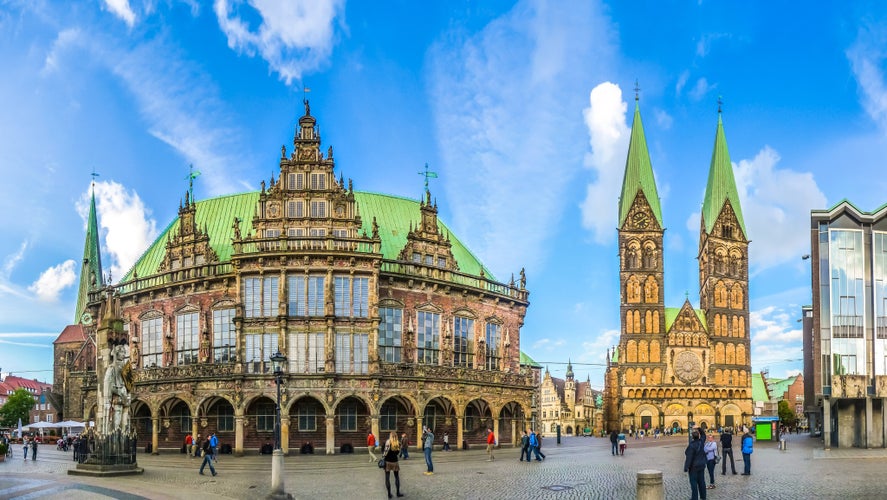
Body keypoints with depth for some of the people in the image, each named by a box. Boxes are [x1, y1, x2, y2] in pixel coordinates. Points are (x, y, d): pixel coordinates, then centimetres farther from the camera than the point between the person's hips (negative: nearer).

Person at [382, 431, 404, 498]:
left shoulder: (387, 442, -11)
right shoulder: (398, 443, -1)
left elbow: (385, 452, -17)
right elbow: (398, 452, 0)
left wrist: (383, 455, 1)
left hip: (387, 461, -2)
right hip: (395, 461, 2)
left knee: (387, 478, 4)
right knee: (397, 477, 15)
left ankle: (389, 493, 5)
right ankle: (398, 492, 17)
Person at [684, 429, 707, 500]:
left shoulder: (691, 445, -23)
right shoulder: (701, 442, -5)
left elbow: (689, 458, -22)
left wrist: (686, 468, -16)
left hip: (693, 467, -7)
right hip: (701, 465, 7)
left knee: (693, 482, 0)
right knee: (701, 481, 14)